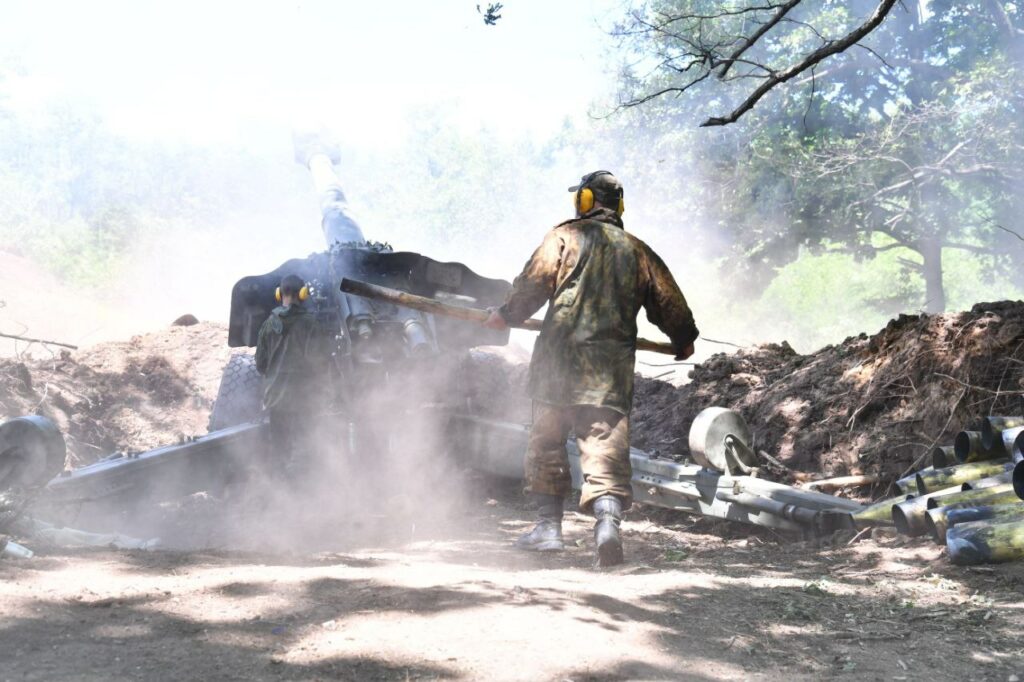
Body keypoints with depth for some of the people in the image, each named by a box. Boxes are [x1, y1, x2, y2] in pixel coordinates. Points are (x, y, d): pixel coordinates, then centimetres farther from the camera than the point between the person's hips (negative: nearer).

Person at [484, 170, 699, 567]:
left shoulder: (565, 237, 4)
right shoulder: (638, 251, 14)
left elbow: (533, 282, -5)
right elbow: (669, 301, 19)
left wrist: (507, 315, 11)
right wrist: (684, 340, 35)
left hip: (559, 356, -2)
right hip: (613, 365, 2)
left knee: (546, 438, 9)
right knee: (607, 443, -2)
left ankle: (549, 525, 12)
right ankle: (608, 519, -22)